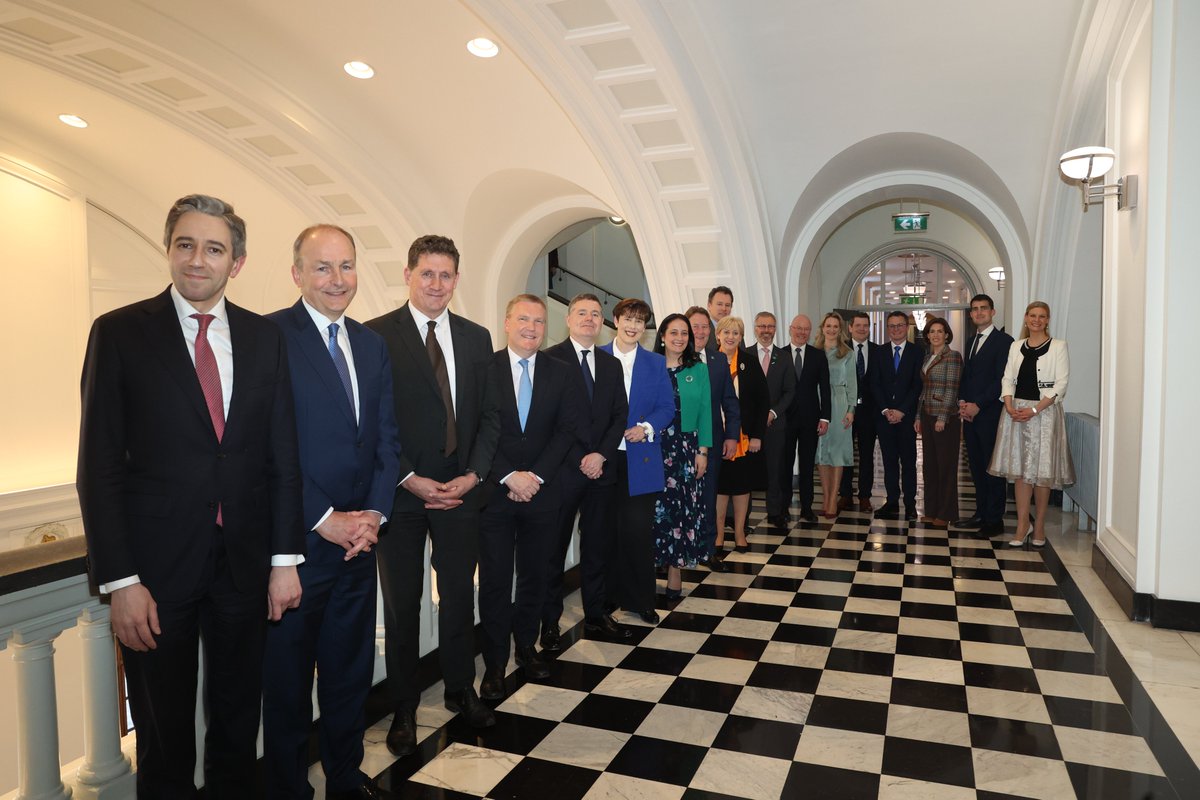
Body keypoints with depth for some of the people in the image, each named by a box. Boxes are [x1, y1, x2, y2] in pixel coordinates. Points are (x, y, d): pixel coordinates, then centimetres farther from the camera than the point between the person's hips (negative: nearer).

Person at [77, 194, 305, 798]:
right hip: (156, 566, -2)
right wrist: (119, 580, -11)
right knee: (164, 738, 13)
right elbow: (98, 466, -6)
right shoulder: (120, 333, -4)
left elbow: (283, 456, 4)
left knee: (239, 724, 18)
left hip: (244, 564, 3)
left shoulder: (265, 338, 4)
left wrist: (285, 559, 0)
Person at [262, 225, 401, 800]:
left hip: (359, 538, 6)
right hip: (296, 539, -6)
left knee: (351, 669, 19)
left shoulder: (372, 344, 10)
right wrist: (325, 520, -15)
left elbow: (387, 437, 9)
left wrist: (375, 514, -3)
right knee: (287, 679, 12)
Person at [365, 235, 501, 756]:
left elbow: (490, 414, 8)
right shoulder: (376, 336, -5)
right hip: (400, 493, -3)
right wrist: (408, 479, -13)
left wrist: (474, 474, -4)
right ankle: (403, 708, 27)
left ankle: (461, 690, 33)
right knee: (401, 604, 10)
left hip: (460, 489, 3)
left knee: (459, 595, 13)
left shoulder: (476, 338, 8)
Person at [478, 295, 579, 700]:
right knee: (495, 580, 4)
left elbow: (566, 431, 0)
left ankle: (526, 647, 31)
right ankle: (495, 662, 17)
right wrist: (509, 477, -14)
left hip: (542, 491, 2)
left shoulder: (561, 374, 5)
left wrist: (536, 476, -10)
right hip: (495, 492, -2)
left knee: (534, 575, 13)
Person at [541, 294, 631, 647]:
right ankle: (549, 621, 15)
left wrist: (601, 454, -6)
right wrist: (579, 460, -11)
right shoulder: (550, 359, -3)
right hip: (562, 469, -4)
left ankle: (596, 615, 24)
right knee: (554, 547, 5)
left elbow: (620, 414, 8)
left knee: (596, 545, 12)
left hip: (601, 468, 5)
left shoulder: (611, 365, 13)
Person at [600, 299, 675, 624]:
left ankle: (641, 600, 13)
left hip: (640, 460, 0)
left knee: (639, 529, -2)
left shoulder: (656, 363, 8)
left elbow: (667, 407, 6)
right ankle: (608, 594, 23)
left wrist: (647, 428, -12)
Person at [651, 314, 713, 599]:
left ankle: (676, 570, 13)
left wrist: (703, 451, -1)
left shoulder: (699, 369, 6)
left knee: (683, 508, 3)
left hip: (687, 449, 2)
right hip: (654, 447, -1)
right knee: (656, 508, 0)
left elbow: (705, 412, 5)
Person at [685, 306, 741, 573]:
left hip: (712, 440, 4)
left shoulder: (720, 360, 8)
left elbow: (729, 401, 8)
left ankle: (707, 550, 24)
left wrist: (732, 435, 1)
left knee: (708, 496, 12)